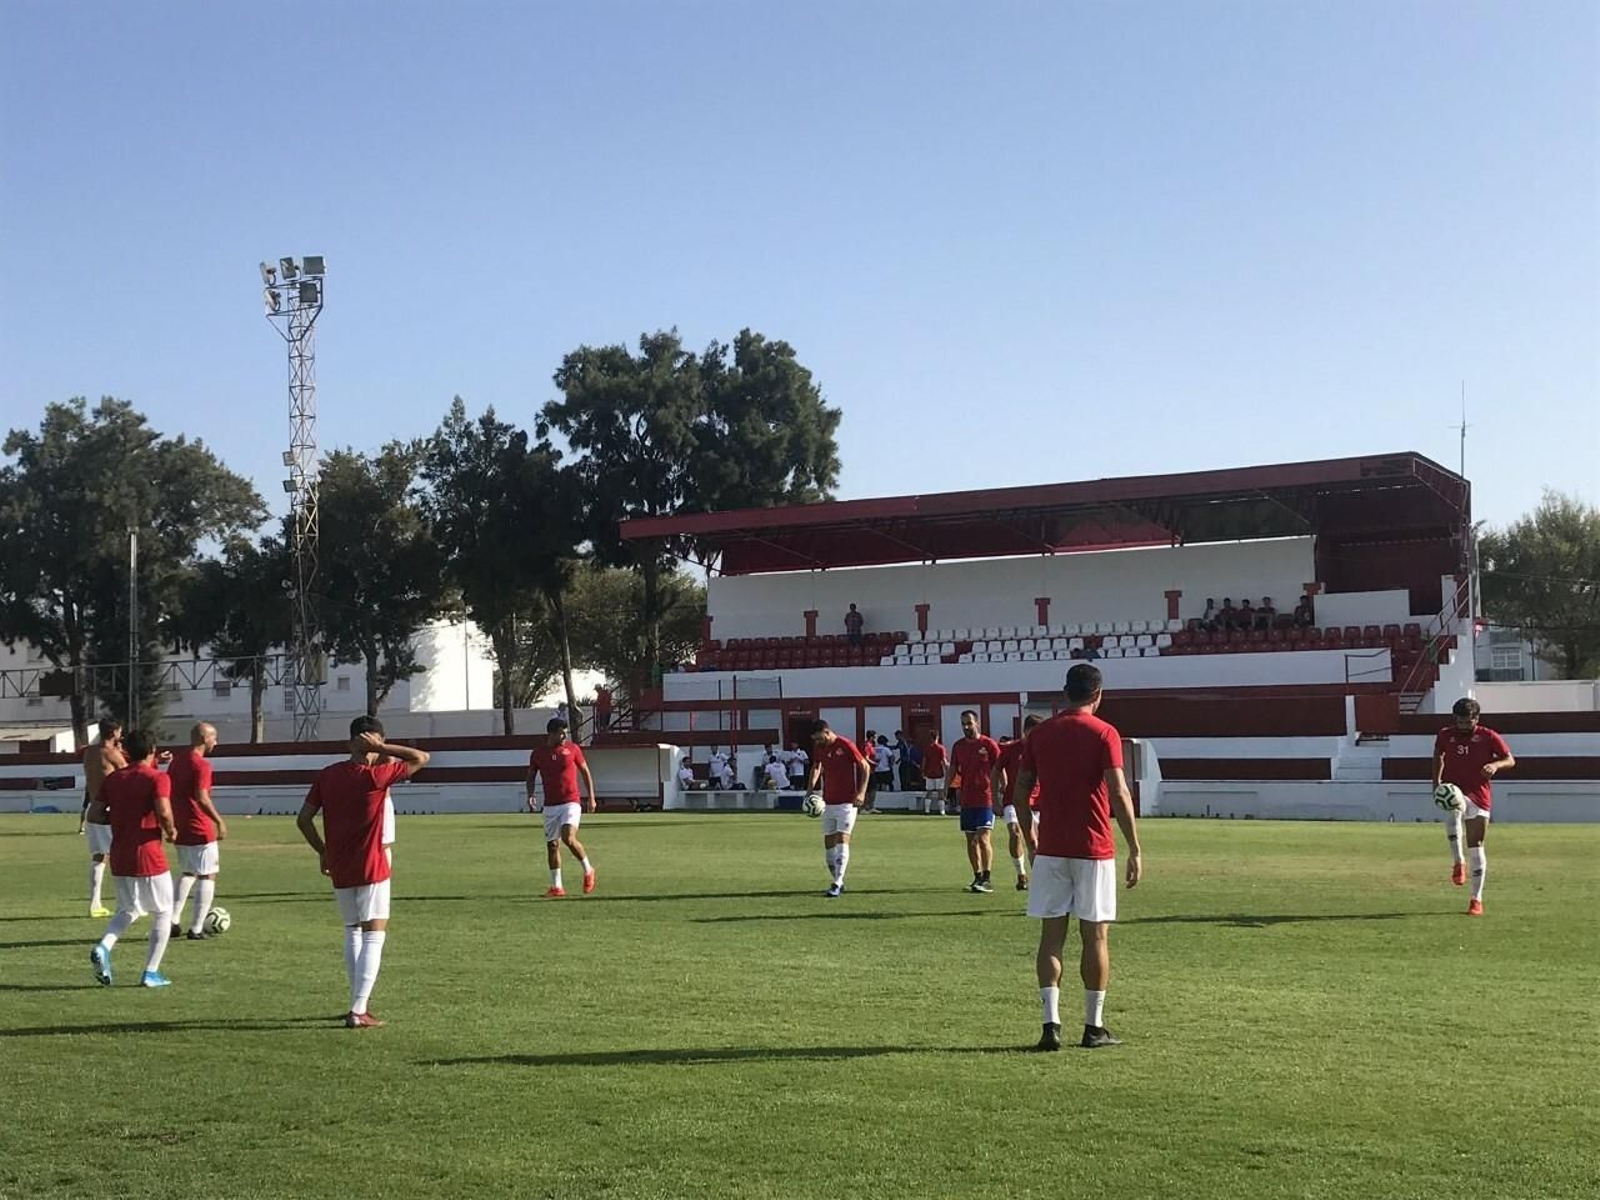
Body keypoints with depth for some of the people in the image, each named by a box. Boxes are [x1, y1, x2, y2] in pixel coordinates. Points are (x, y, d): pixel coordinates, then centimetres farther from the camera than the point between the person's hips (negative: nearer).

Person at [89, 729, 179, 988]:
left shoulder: (112, 778, 7)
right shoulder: (157, 778, -9)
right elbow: (164, 811, -25)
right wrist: (170, 831, -6)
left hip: (119, 858, 5)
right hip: (149, 856, -5)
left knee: (128, 911, 20)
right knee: (163, 913, 11)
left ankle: (102, 947, -8)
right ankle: (151, 973, 7)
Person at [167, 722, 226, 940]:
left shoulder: (176, 761, 11)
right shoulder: (201, 765, -15)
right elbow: (201, 798, -25)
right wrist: (219, 821, -21)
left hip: (181, 830, 8)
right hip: (201, 830, -8)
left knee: (188, 873, 23)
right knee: (207, 876, 1)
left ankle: (173, 920, 14)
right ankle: (196, 929, -1)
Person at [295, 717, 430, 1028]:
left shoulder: (326, 775, 2)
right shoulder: (376, 776, -13)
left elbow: (303, 819, 4)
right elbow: (421, 758, -6)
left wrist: (322, 851, 15)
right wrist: (381, 748, -10)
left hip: (339, 870, 6)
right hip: (371, 868, -5)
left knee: (352, 932, 18)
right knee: (374, 935, -2)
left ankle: (360, 1003, 21)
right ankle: (358, 1011, -10)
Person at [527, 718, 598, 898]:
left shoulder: (572, 748, -1)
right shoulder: (538, 753, 3)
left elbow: (585, 772, 7)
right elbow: (531, 776, 14)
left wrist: (591, 797, 3)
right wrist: (530, 796, -2)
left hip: (571, 802, -3)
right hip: (550, 806, 3)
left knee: (568, 838, -21)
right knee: (552, 845, 4)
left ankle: (588, 870, 1)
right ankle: (556, 887, 14)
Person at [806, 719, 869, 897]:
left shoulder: (845, 745, -12)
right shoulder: (818, 748, 5)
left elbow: (865, 767, -7)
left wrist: (861, 792, -15)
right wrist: (810, 789, 6)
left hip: (847, 802, -6)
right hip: (828, 802, 6)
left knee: (842, 839, -13)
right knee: (828, 842, 6)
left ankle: (837, 884, -16)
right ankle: (838, 882, 18)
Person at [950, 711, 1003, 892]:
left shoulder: (988, 744, -5)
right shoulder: (958, 746, 9)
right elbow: (953, 769, 15)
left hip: (985, 798, -6)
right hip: (966, 800, 6)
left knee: (982, 838, -13)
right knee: (970, 840, 9)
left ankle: (986, 879, -12)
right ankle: (977, 877, 18)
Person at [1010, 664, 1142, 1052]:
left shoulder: (1039, 733, 6)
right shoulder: (1104, 734, -6)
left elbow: (1020, 793, 8)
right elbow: (1119, 795, -13)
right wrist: (1135, 850, -9)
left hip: (1050, 849, 3)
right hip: (1094, 849, -3)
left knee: (1051, 936, 4)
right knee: (1096, 936, 5)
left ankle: (1051, 1023, -3)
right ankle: (1094, 1027, 9)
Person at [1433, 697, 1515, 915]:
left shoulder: (1488, 737, -1)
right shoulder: (1446, 735, 5)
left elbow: (1511, 760, 0)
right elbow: (1438, 755, 23)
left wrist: (1496, 765, -23)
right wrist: (1436, 780, 9)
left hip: (1478, 795, -1)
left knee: (1476, 847, 0)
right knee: (1453, 811, -38)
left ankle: (1476, 900, 10)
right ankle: (1457, 862, -24)